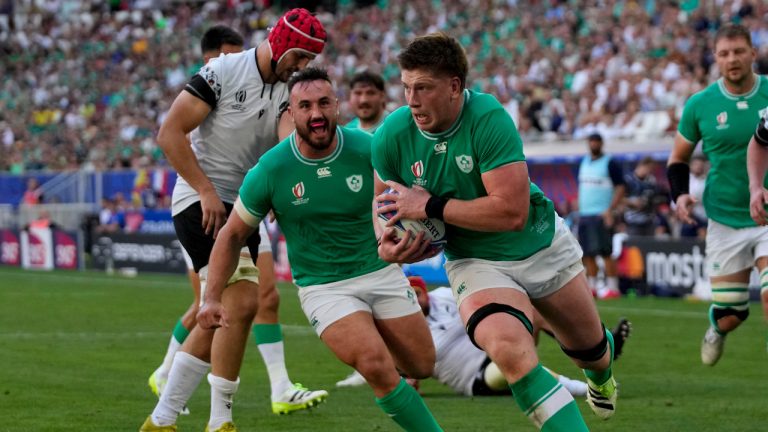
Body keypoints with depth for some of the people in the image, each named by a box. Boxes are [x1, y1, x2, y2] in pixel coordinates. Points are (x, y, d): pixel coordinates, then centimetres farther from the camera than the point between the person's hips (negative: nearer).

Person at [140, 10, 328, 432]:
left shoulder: (291, 91, 7)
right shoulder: (223, 72, -12)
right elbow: (169, 133, -13)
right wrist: (207, 192, -17)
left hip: (244, 207, 8)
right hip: (200, 202, -8)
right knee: (242, 302, -18)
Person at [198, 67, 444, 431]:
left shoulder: (368, 149, -13)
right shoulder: (270, 171, -14)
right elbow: (232, 235, -1)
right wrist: (213, 298, -8)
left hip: (381, 272, 3)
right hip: (323, 288, -3)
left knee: (421, 367, 9)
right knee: (377, 367, -24)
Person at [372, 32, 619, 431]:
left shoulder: (488, 119, -29)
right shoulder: (391, 136, -16)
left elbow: (512, 211, -35)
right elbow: (386, 204, 4)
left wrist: (431, 206, -33)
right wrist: (388, 244, -18)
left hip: (543, 247, -1)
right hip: (474, 263, 1)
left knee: (589, 348, 23)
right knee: (510, 351, -32)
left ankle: (600, 371, 62)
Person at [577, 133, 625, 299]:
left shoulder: (610, 163, -4)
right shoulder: (584, 163, 17)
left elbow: (620, 188, -8)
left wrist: (610, 210, -18)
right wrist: (579, 209, 15)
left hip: (602, 215, -7)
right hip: (584, 215, 7)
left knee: (605, 252, -10)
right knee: (587, 254, 5)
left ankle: (612, 287, -7)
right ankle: (591, 286, 11)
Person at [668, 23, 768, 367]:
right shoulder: (700, 105, -3)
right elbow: (678, 158, 11)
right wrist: (679, 194, -8)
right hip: (725, 220, 1)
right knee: (730, 315, 5)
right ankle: (717, 329, 43)